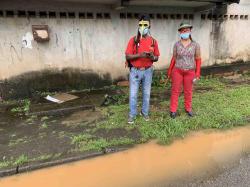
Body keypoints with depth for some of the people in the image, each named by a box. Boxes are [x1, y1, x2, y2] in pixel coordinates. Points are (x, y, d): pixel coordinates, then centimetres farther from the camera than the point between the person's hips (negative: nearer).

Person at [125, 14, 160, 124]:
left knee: (146, 94, 12)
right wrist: (139, 55, -25)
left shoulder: (153, 41, 0)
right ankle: (132, 115, 20)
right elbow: (127, 56, -10)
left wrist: (152, 57, -19)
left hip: (147, 71, 2)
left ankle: (145, 112, 30)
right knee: (133, 94, 5)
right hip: (135, 71, -2)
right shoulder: (133, 40, -6)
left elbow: (156, 58, 5)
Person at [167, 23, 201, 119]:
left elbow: (198, 59, 2)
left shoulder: (195, 45, -2)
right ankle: (173, 110, 12)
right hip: (177, 71, 0)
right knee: (175, 90, 3)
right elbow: (174, 58, 6)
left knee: (188, 91, 10)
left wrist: (197, 73, -3)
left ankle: (188, 108, 26)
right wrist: (169, 71, 5)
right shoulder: (177, 44, -1)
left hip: (190, 72, 0)